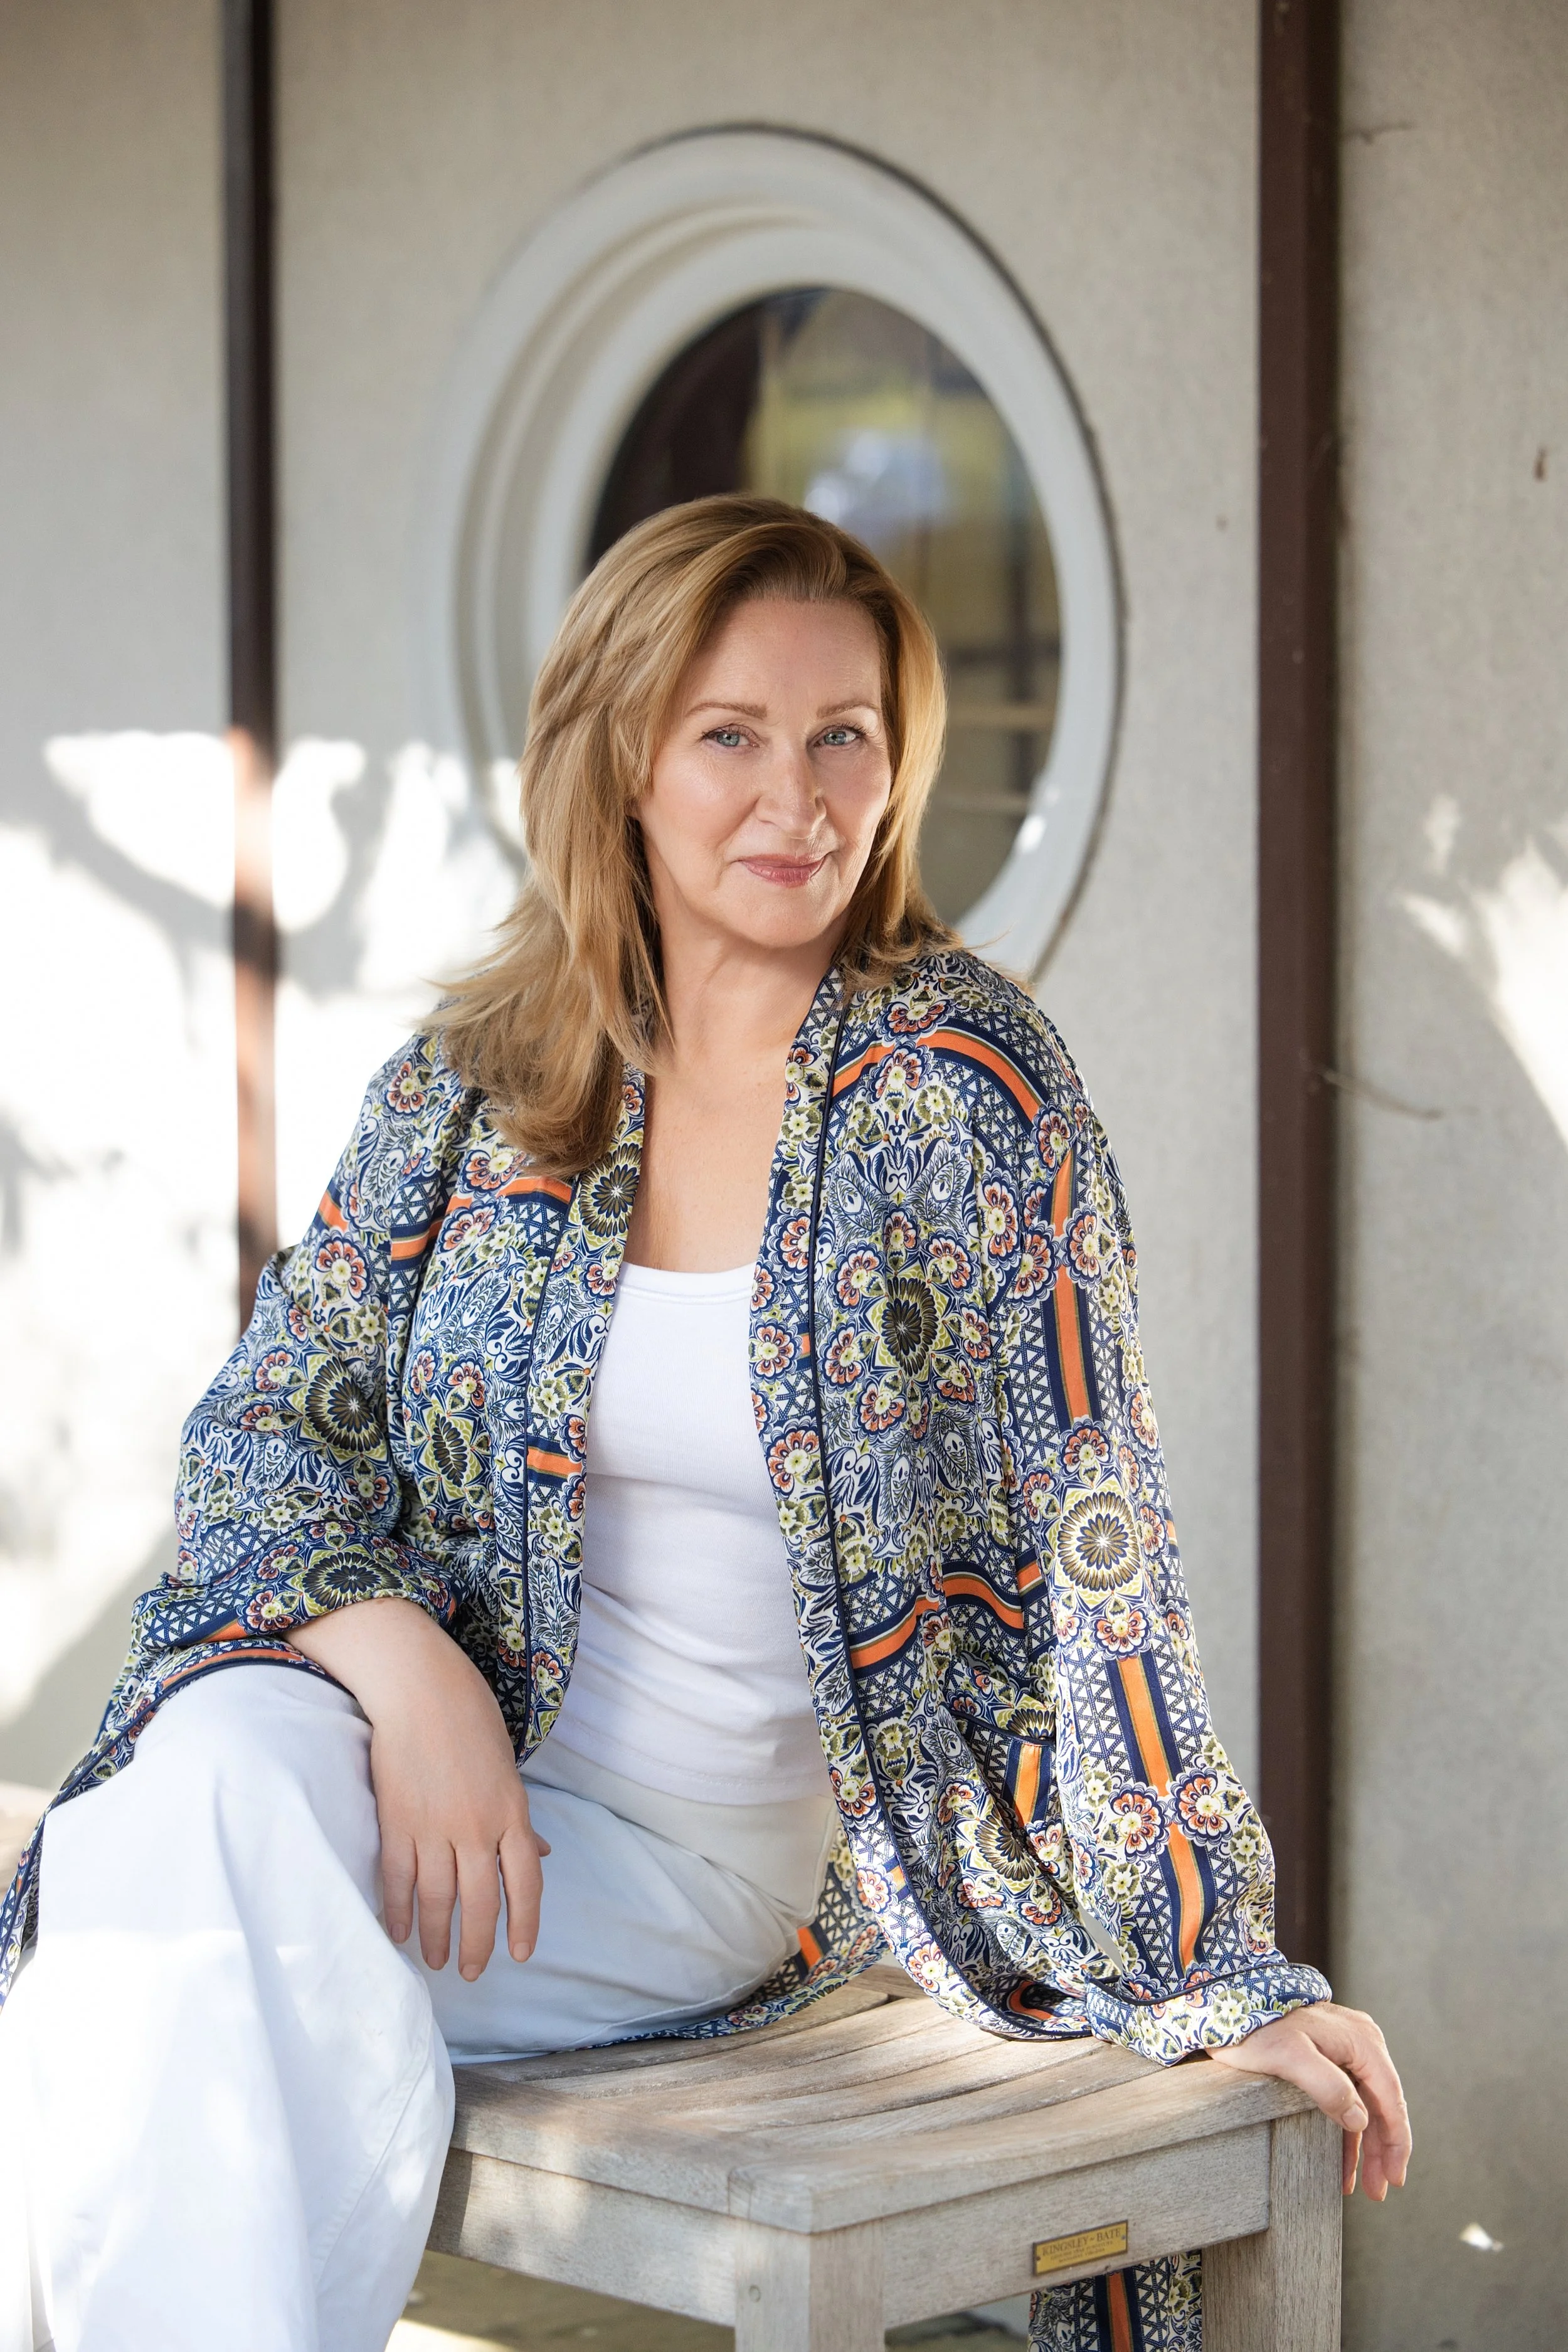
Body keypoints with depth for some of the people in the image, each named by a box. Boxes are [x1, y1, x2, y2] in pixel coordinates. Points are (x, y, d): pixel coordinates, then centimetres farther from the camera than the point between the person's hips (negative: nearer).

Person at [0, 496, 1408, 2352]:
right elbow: (268, 1425, 6)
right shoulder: (464, 1088, 6)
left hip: (731, 1860, -3)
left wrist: (1217, 1976, -8)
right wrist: (402, 1656, -15)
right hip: (461, 1774, 3)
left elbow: (1089, 1536, -7)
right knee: (216, 1768, -32)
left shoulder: (964, 1081, -6)